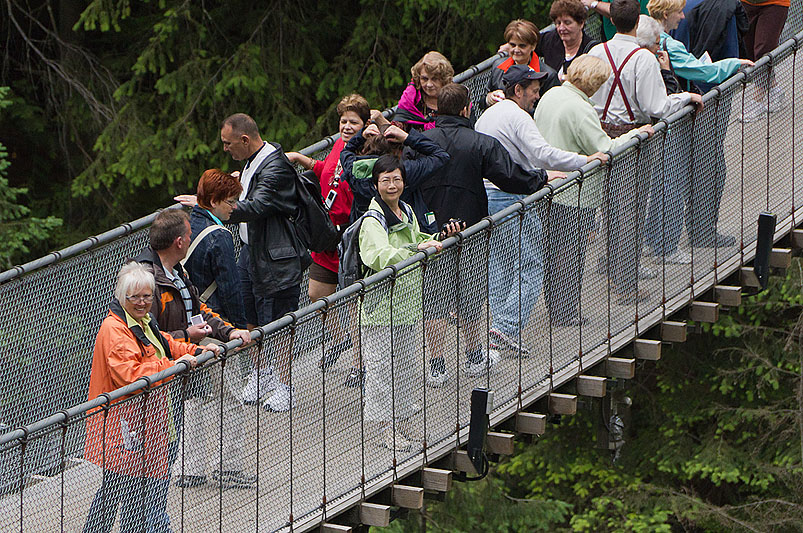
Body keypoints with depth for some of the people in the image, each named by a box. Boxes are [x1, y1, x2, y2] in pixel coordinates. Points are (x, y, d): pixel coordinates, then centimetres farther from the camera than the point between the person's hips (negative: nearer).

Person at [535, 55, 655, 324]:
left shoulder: (550, 96, 6)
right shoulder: (580, 110, -22)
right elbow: (606, 149, -21)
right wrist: (636, 133, -9)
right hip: (576, 195, -9)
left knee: (555, 248, 18)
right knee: (571, 251, 0)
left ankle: (552, 305, 26)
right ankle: (564, 313, 6)